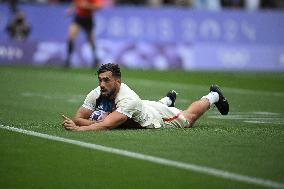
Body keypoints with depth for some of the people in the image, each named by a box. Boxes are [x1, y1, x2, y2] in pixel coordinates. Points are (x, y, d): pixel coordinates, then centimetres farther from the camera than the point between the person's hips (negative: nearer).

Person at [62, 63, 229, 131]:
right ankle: (168, 100, 67)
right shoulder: (96, 94, -30)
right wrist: (98, 123, -48)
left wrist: (77, 129, -64)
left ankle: (213, 96, 47)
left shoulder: (129, 100, -47)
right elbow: (78, 118, -30)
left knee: (188, 118, 23)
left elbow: (107, 126, -56)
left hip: (158, 117, -4)